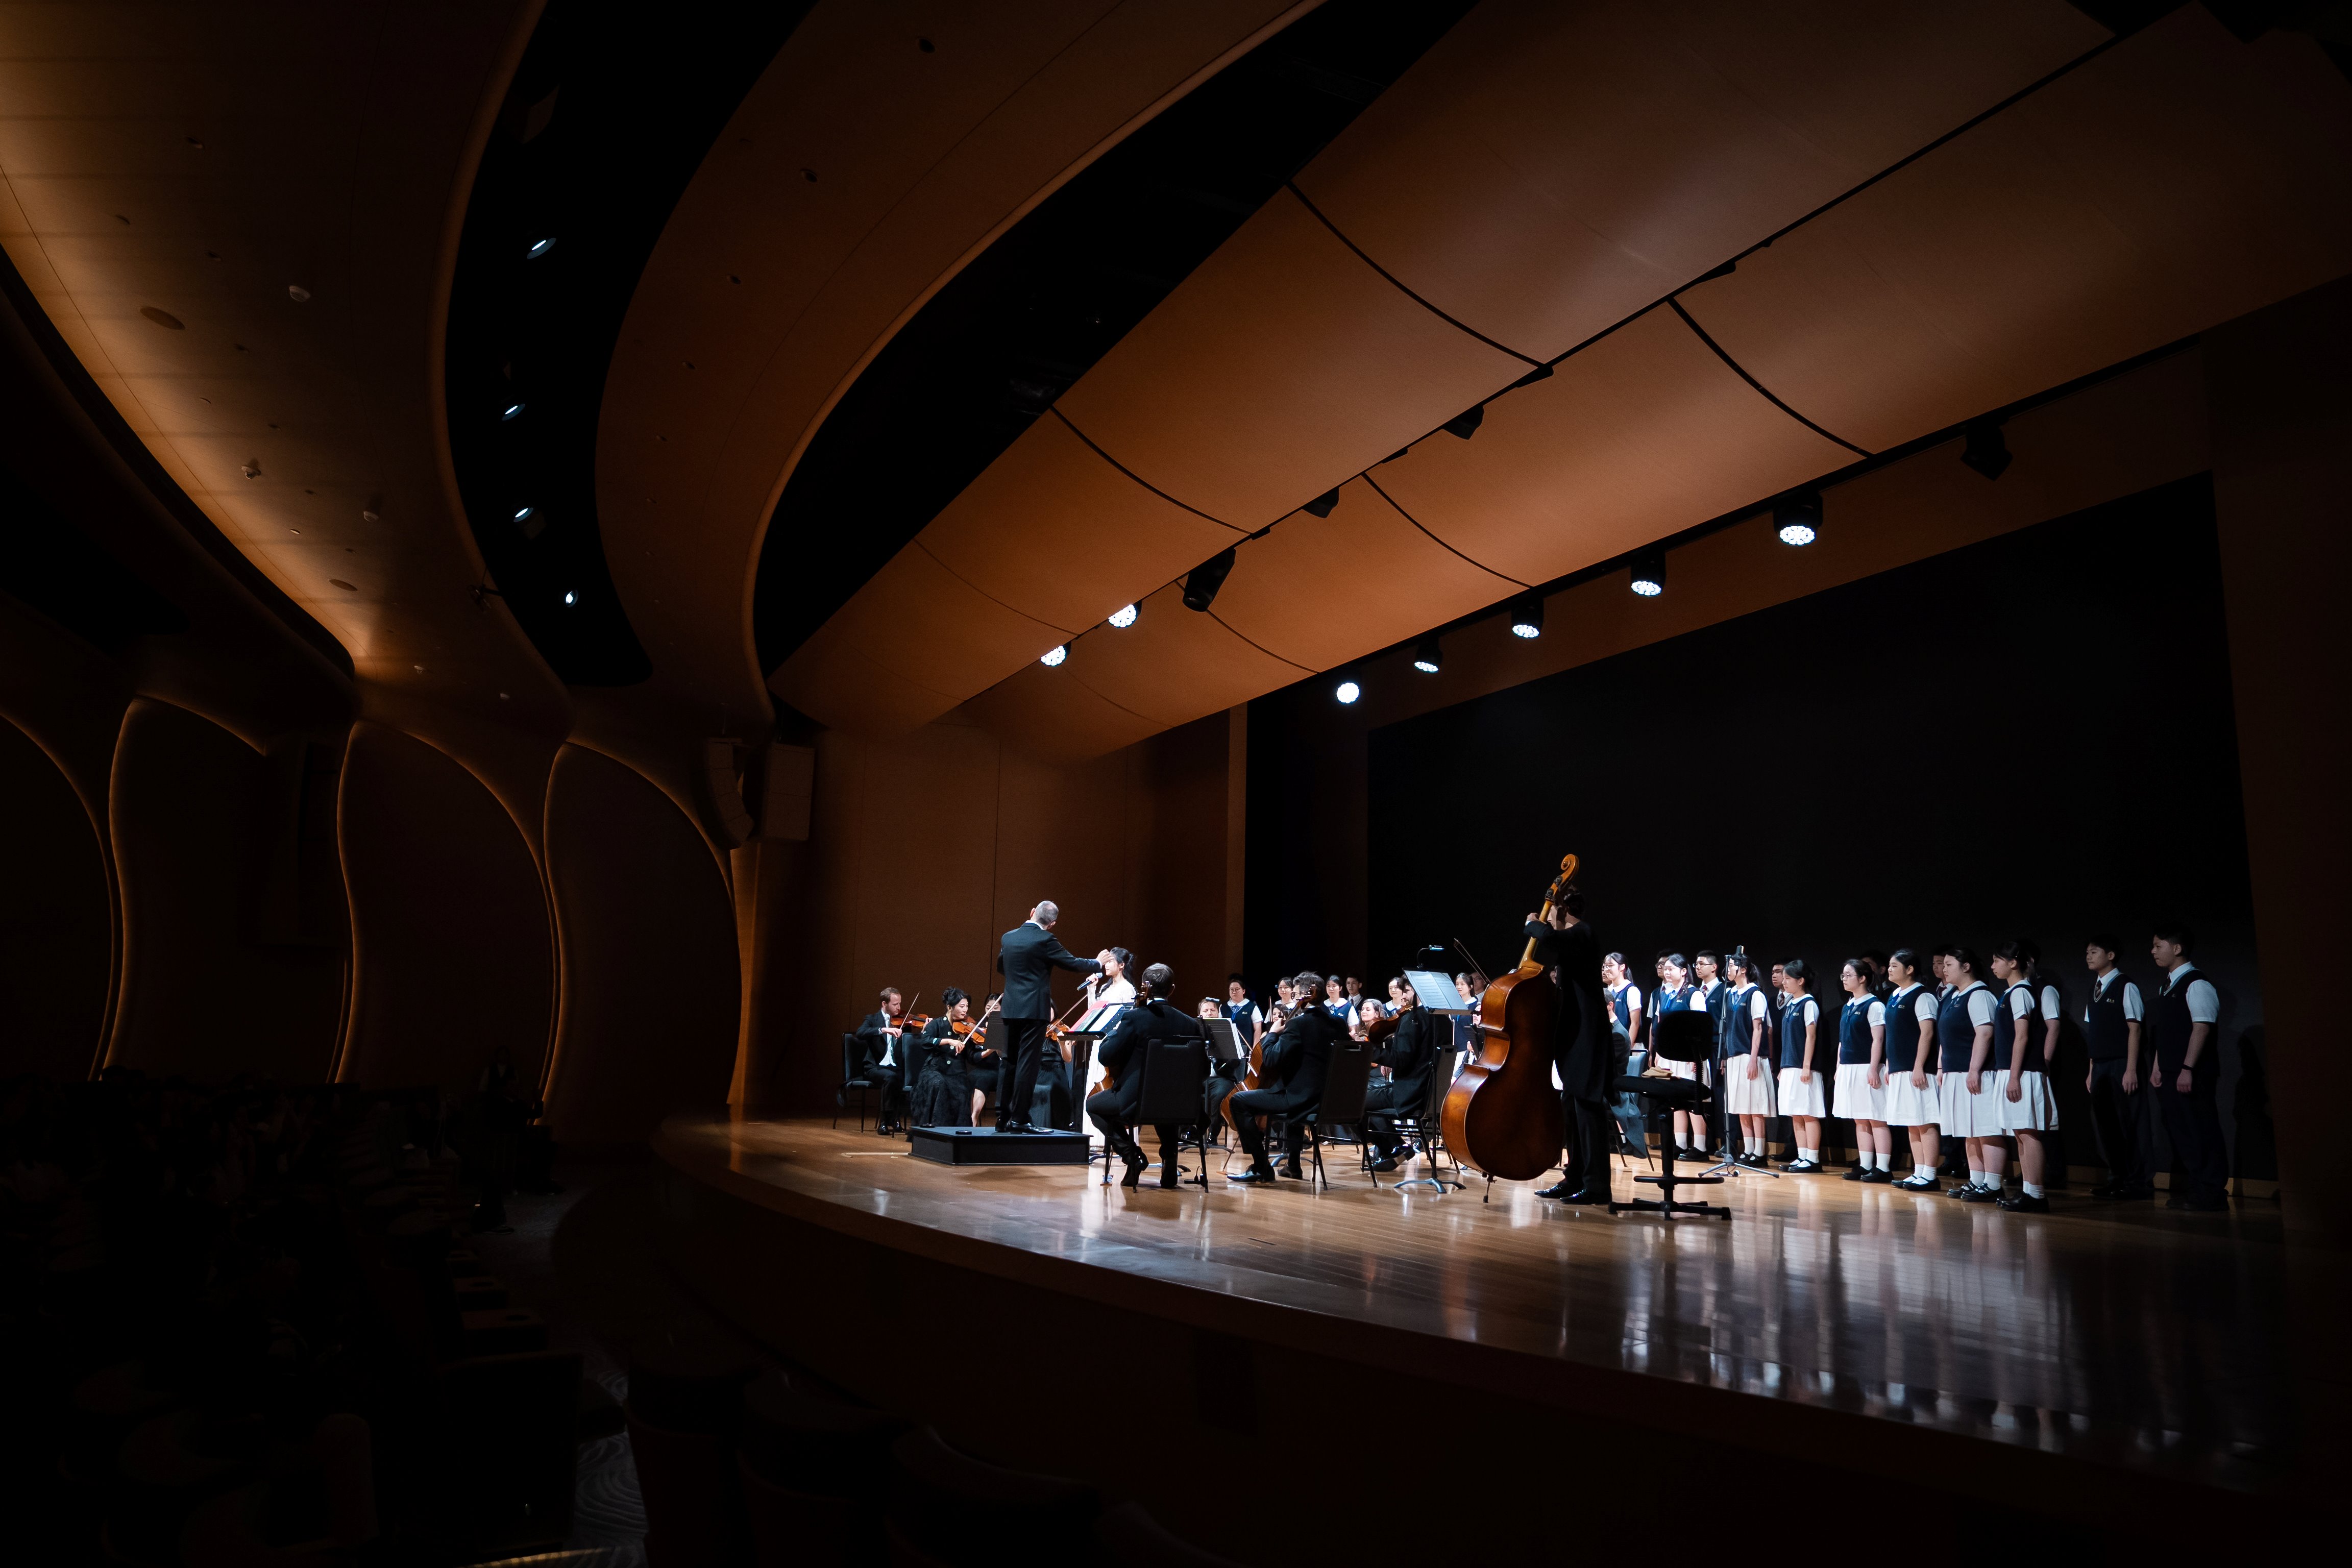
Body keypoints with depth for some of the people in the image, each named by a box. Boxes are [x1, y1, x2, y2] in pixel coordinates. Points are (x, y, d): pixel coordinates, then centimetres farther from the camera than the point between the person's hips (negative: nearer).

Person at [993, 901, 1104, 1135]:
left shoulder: (1008, 938, 8)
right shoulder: (1046, 940, -12)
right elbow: (1073, 963, -6)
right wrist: (1098, 963, 11)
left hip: (1011, 1008, 6)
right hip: (1035, 1009, -6)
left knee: (1009, 1062, 12)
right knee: (1027, 1063, -3)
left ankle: (1002, 1117, 14)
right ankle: (1019, 1119, -3)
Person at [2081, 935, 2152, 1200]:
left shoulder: (2125, 987, -7)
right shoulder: (2095, 991, 14)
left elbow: (2134, 1029, -11)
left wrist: (2131, 1069, -16)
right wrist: (2092, 1070, 12)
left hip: (2122, 1065, -7)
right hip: (2101, 1067, 7)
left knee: (2129, 1122, -3)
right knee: (2104, 1122, 9)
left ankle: (2138, 1182, 5)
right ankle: (2117, 1178, 19)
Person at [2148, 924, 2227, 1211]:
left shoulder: (2197, 984, -11)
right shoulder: (2166, 986, 17)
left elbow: (2202, 1027, -17)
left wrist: (2187, 1069, -21)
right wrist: (2158, 1069, 15)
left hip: (2192, 1075, -9)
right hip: (2171, 1074, 9)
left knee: (2200, 1132, -5)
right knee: (2180, 1133, 12)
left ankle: (2212, 1194, 2)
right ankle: (2194, 1191, 19)